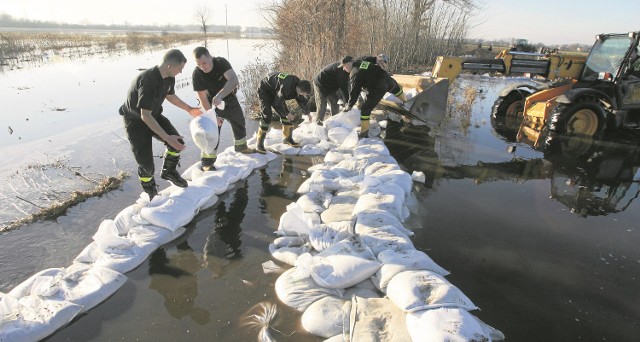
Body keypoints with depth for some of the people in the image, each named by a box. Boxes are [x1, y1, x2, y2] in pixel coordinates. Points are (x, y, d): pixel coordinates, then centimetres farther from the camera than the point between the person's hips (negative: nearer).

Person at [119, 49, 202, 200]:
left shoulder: (169, 77, -11)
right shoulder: (147, 81, -36)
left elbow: (170, 95, 12)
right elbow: (145, 116, -34)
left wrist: (189, 109, 21)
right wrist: (167, 137, -37)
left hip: (154, 115, 7)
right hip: (136, 121, -6)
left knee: (178, 143, -10)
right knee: (146, 165, -6)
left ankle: (169, 171, 18)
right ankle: (150, 191, 25)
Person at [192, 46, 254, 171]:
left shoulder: (221, 62, -28)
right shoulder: (196, 74, -27)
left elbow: (234, 80, -43)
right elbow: (203, 98, -23)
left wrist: (219, 95, -56)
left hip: (230, 99, 3)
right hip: (213, 103, -3)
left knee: (240, 123, 18)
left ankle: (241, 146, 44)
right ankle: (207, 162, -3)